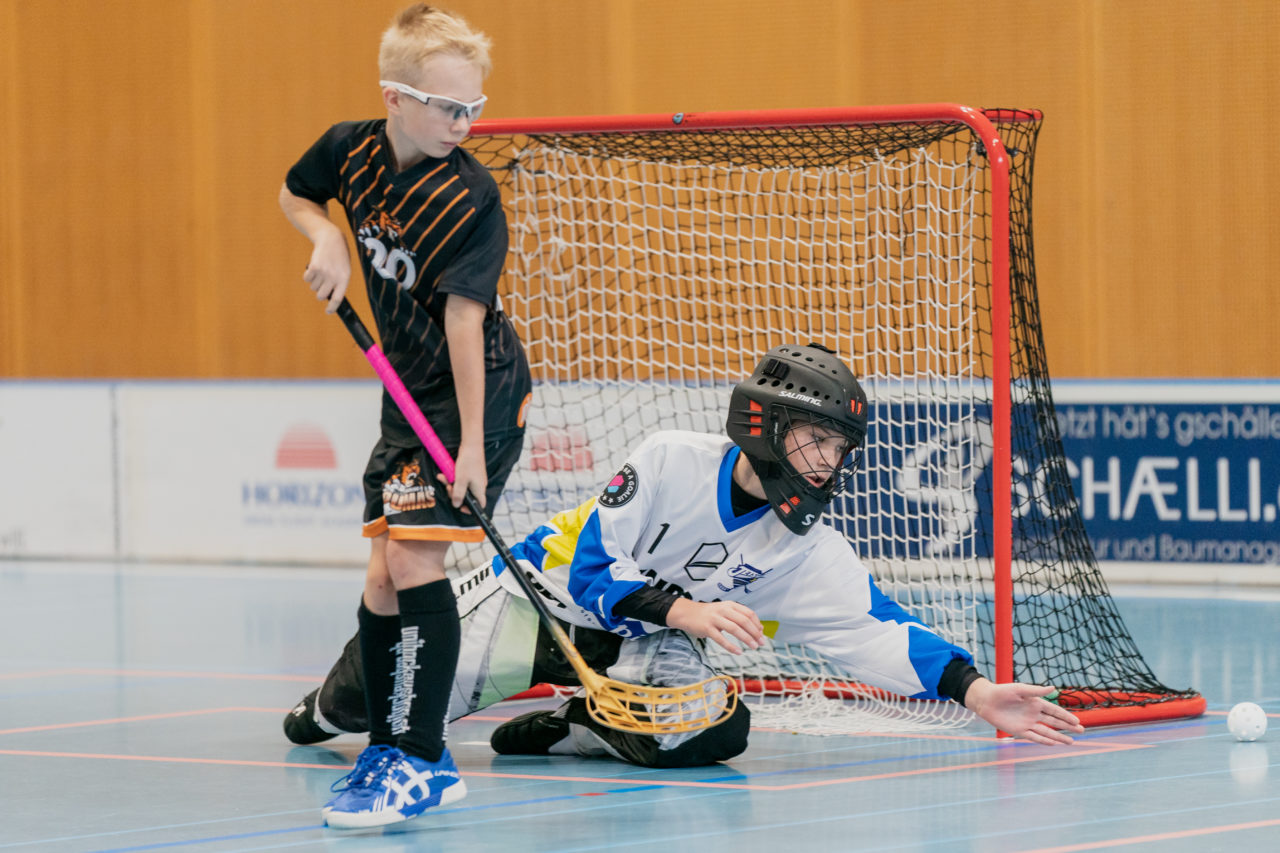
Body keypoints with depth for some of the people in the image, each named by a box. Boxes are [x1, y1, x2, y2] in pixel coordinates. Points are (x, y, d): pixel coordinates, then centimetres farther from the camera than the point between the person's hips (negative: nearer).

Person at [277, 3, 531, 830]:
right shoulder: (349, 149, -3)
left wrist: (471, 442, -25)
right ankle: (391, 747, 14)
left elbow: (462, 319, -22)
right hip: (409, 390, 6)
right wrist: (327, 239, -3)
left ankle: (423, 761, -13)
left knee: (415, 556, -16)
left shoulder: (472, 198, -19)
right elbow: (295, 195, 19)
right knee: (385, 572, 4)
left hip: (477, 390, -6)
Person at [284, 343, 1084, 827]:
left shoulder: (814, 555, -11)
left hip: (640, 648, 3)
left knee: (715, 728, -30)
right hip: (548, 593, -3)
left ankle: (564, 729, -3)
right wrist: (682, 609, -35)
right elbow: (592, 567, -22)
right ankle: (336, 703, 27)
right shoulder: (672, 462, -20)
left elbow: (883, 633, -19)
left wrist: (978, 691, -32)